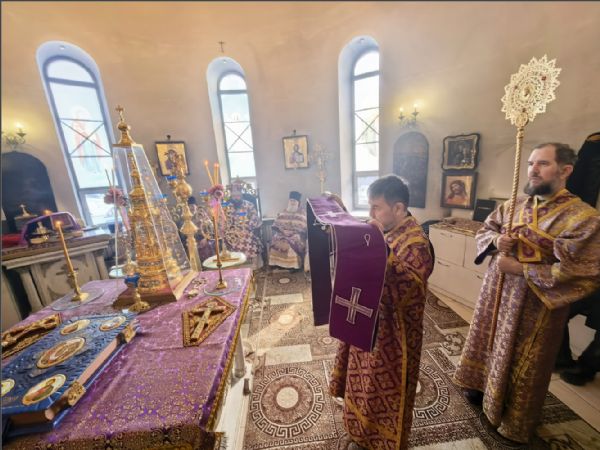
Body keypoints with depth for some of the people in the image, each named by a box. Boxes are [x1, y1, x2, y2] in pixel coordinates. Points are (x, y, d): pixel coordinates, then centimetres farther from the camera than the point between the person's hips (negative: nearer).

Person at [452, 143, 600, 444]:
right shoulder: (514, 205, 1)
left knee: (521, 361, 14)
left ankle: (514, 423, 40)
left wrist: (521, 269, -24)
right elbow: (484, 230, 9)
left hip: (535, 304, -4)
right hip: (497, 291, 5)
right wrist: (496, 241, -13)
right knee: (488, 340, 21)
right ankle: (482, 385, 48)